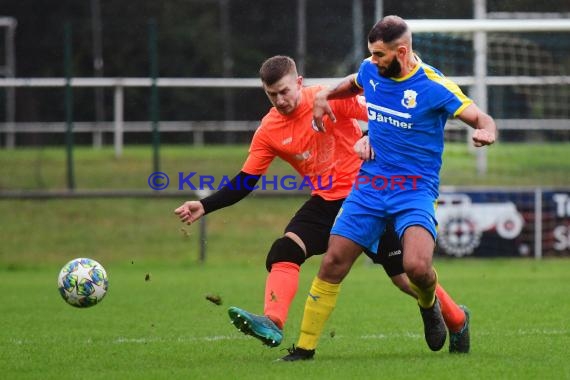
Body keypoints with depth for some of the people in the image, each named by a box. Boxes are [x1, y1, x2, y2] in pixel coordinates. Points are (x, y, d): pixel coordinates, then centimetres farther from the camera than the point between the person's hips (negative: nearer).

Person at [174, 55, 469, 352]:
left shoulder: (331, 98, -14)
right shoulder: (268, 131, -2)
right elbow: (244, 182, 1)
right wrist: (204, 207, -10)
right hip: (325, 202, 4)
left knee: (405, 275, -1)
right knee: (283, 253, -21)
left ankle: (457, 320, 21)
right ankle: (272, 324, -34)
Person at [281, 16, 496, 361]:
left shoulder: (434, 86, -14)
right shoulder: (370, 70, 3)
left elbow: (482, 118, -14)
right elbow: (352, 84, 28)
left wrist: (486, 132, -37)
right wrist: (325, 95, 9)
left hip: (415, 190, -5)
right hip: (369, 186, 5)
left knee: (417, 266, -26)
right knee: (332, 264, -3)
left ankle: (430, 306, 11)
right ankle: (305, 348, 7)